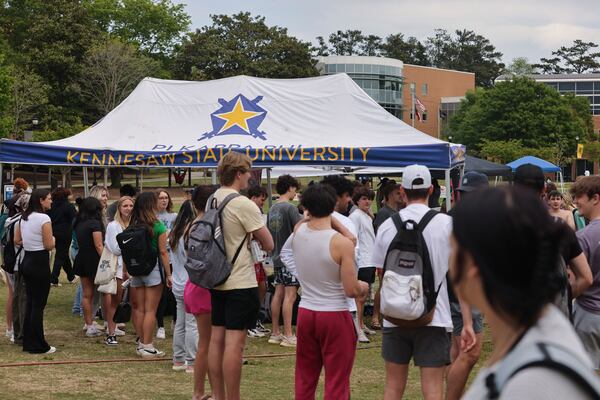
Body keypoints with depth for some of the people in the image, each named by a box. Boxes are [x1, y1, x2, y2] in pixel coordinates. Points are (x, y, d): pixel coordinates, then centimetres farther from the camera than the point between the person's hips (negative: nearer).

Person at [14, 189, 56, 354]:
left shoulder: (24, 217, 9)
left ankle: (28, 342, 21)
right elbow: (49, 245, -17)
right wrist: (52, 239, 3)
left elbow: (17, 240, 14)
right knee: (39, 305, -2)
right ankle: (38, 345, 3)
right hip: (40, 263, -8)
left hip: (27, 261, 8)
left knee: (30, 302, 15)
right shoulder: (44, 218, -16)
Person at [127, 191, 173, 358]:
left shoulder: (132, 226, 3)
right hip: (153, 269, -4)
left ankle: (141, 343, 21)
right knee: (150, 310, 0)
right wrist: (168, 274, -5)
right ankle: (147, 347, 1)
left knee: (139, 309, 13)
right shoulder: (158, 226, -9)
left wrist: (125, 271, 14)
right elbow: (163, 252, -10)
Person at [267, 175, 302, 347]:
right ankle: (288, 335, -5)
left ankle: (275, 333, 16)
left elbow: (268, 233, 16)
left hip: (277, 257, 8)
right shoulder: (290, 208, -14)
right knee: (290, 295, -6)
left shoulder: (273, 209, 11)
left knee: (278, 293, 11)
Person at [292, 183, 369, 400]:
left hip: (305, 312, 5)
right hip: (334, 315, -5)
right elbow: (351, 290, -14)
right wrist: (363, 287, 4)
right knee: (337, 381, 2)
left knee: (305, 379, 16)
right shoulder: (341, 243, -17)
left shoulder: (298, 232, -2)